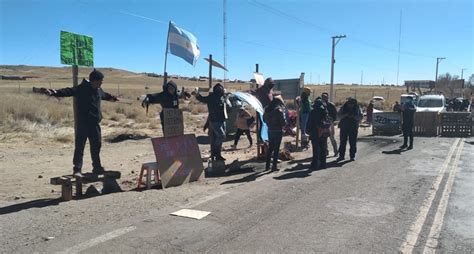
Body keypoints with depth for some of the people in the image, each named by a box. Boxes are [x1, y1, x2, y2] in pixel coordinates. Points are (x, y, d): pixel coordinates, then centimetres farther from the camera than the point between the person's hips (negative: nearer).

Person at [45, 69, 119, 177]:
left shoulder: (99, 90, 10)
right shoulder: (81, 89, -13)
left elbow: (104, 95, 34)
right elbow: (68, 91, -28)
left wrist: (112, 97, 54)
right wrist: (56, 93, -47)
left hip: (95, 123, 7)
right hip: (83, 123, -7)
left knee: (96, 146, 15)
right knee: (79, 147, -3)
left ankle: (97, 168, 28)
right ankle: (77, 170, 2)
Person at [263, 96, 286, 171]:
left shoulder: (267, 109, 2)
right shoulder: (279, 110, -16)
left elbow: (264, 119, 14)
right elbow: (283, 122, -17)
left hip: (270, 131, 6)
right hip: (278, 131, -6)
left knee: (270, 148, 17)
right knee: (276, 149, 2)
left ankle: (267, 165, 20)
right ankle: (274, 166, 4)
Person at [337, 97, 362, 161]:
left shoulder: (357, 108, 4)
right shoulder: (344, 107, 6)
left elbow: (360, 117, -2)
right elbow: (338, 115, 1)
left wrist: (353, 116, -17)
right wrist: (345, 115, -15)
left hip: (353, 128, -1)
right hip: (344, 127, 1)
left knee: (353, 142, 1)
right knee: (342, 141, 1)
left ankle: (352, 156, 11)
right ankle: (341, 155, 7)